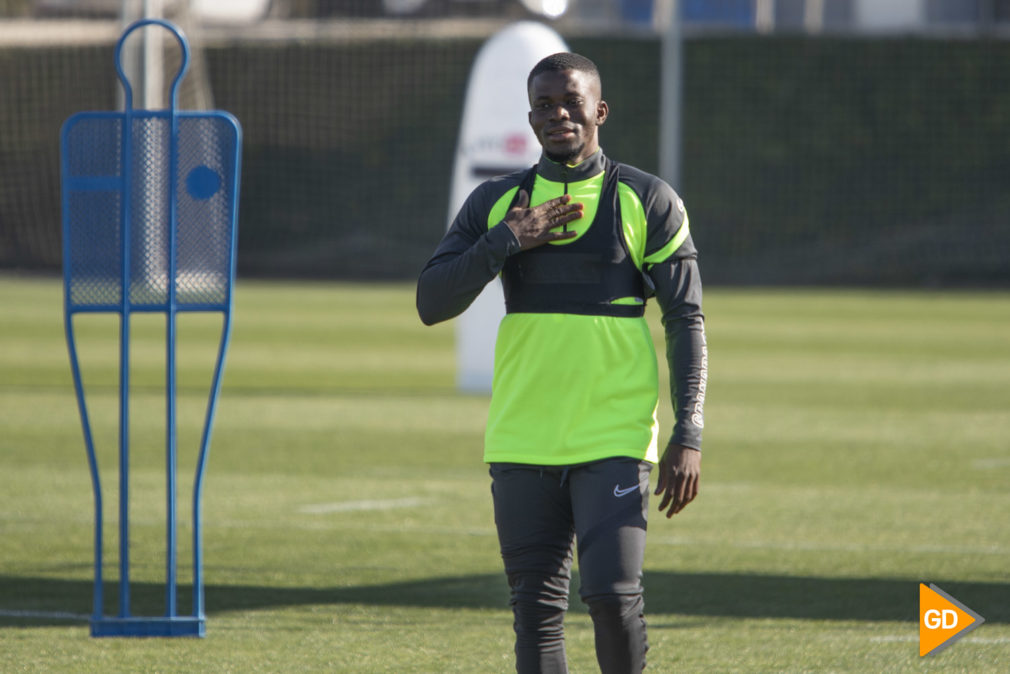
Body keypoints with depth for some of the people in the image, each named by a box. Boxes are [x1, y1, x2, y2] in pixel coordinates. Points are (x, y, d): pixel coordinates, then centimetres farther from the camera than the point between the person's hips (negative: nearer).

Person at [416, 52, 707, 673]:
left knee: (613, 594, -13)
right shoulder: (495, 203, 9)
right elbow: (431, 303, 2)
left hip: (615, 441, -3)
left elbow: (686, 321, 2)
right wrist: (507, 241, -11)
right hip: (523, 443, 3)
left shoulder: (649, 202, 2)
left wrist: (688, 437, -6)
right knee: (537, 609, 3)